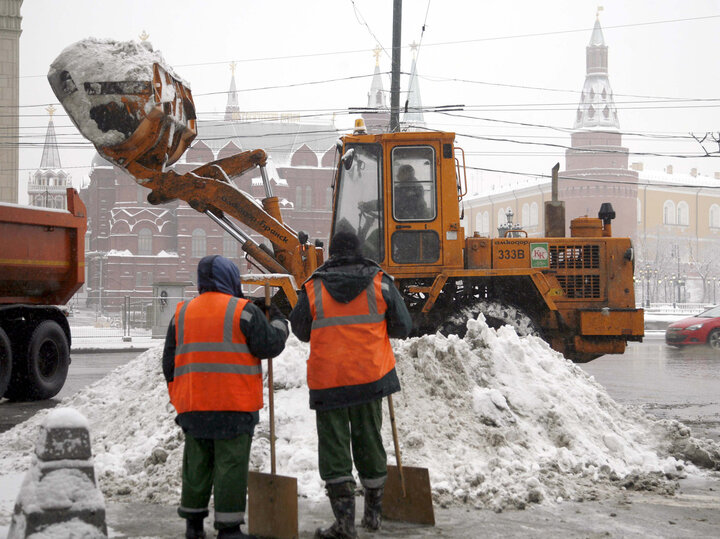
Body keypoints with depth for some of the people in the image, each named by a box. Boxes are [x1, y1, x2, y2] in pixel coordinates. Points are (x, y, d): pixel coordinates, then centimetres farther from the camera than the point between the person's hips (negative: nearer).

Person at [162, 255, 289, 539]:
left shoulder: (182, 314, 11)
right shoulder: (245, 311, -5)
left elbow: (170, 363, 14)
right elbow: (270, 345, -6)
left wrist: (178, 398, 22)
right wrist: (278, 322, 13)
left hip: (193, 406, 5)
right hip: (235, 407, -5)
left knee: (197, 463, 14)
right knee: (231, 464, -2)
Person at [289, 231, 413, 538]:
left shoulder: (313, 288, -3)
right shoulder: (380, 283, 0)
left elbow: (300, 331, 8)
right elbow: (402, 328, 3)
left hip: (327, 380, -2)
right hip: (370, 376, 2)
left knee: (334, 447, 2)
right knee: (369, 442, 16)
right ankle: (373, 512, 27)